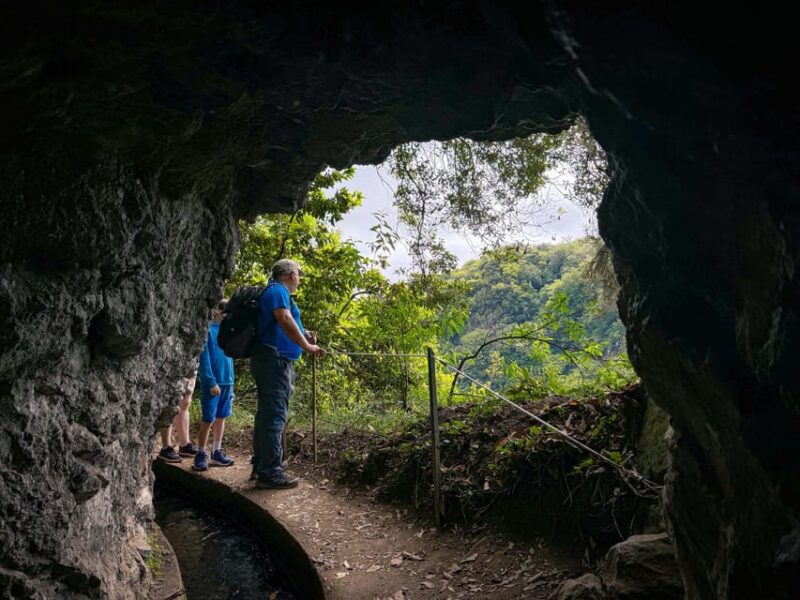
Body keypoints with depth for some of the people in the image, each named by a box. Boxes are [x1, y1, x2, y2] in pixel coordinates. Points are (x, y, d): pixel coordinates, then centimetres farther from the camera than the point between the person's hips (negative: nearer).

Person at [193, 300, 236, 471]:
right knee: (208, 419, -1)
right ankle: (201, 454, 11)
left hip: (227, 381, 7)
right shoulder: (207, 329, -9)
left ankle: (216, 453, 21)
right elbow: (204, 358, -13)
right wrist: (211, 381, -16)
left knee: (221, 417, 11)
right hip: (212, 382, -7)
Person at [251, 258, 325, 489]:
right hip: (275, 360, -11)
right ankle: (270, 473, -7)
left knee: (266, 413, 14)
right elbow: (285, 320, -23)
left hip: (269, 360, 11)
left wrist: (303, 335, 12)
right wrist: (307, 346, -20)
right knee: (275, 415, -10)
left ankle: (261, 466, 23)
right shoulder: (278, 290, -8)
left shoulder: (275, 291, 23)